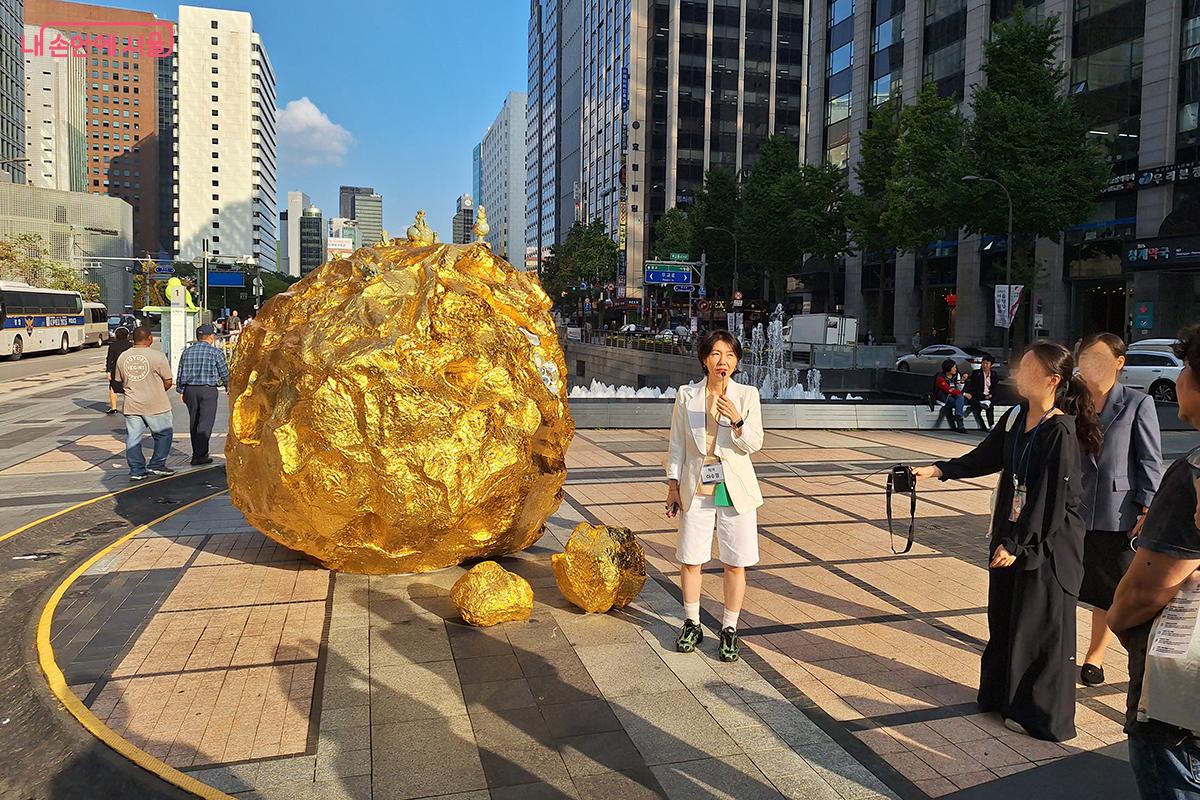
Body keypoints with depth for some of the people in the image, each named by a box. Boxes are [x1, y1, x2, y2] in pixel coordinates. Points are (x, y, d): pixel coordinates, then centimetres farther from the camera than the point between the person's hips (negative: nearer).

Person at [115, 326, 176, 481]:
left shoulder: (122, 357, 5)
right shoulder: (157, 356, -11)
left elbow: (120, 381, 13)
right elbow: (168, 381, -7)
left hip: (131, 405, 5)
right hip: (155, 405, -4)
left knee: (133, 438, 9)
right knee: (164, 434, 12)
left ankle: (136, 471, 10)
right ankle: (156, 465, 13)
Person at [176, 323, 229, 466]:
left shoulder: (187, 352, 8)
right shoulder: (215, 352, -5)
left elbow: (181, 374, 11)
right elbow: (224, 373, 0)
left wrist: (182, 391, 19)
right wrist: (228, 385, 18)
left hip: (190, 390, 5)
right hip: (208, 390, -5)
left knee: (194, 422, 13)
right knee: (205, 422, -4)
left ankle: (198, 453, 19)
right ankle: (199, 455, -8)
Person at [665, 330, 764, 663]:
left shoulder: (747, 395, -1)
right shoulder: (687, 396, 1)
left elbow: (754, 445, -5)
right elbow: (677, 445, 5)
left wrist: (737, 421, -23)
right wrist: (673, 486, 3)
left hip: (735, 490, -1)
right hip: (696, 490, 1)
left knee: (735, 564, 5)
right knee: (690, 560, 8)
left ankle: (729, 629, 21)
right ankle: (692, 624, 27)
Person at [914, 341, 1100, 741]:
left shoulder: (1061, 431, -19)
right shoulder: (1016, 417, 3)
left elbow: (1050, 497, -20)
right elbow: (984, 458, 11)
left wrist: (1016, 543, -18)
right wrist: (939, 469, -1)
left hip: (1048, 541, -8)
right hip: (1012, 535, 8)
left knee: (1040, 626, 4)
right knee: (1003, 618, 17)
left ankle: (1042, 715, 20)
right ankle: (1003, 695, 34)